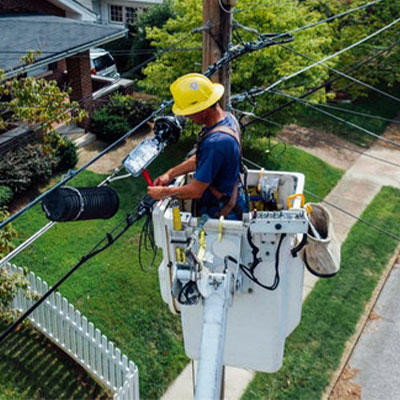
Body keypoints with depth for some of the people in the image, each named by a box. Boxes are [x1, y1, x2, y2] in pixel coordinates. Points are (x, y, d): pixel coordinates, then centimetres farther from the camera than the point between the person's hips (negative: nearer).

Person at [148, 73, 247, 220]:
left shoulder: (215, 143, -32)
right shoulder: (227, 118, -2)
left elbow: (196, 191, -24)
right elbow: (199, 159, 12)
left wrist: (163, 193, -9)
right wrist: (170, 173, 8)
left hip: (220, 213, -9)